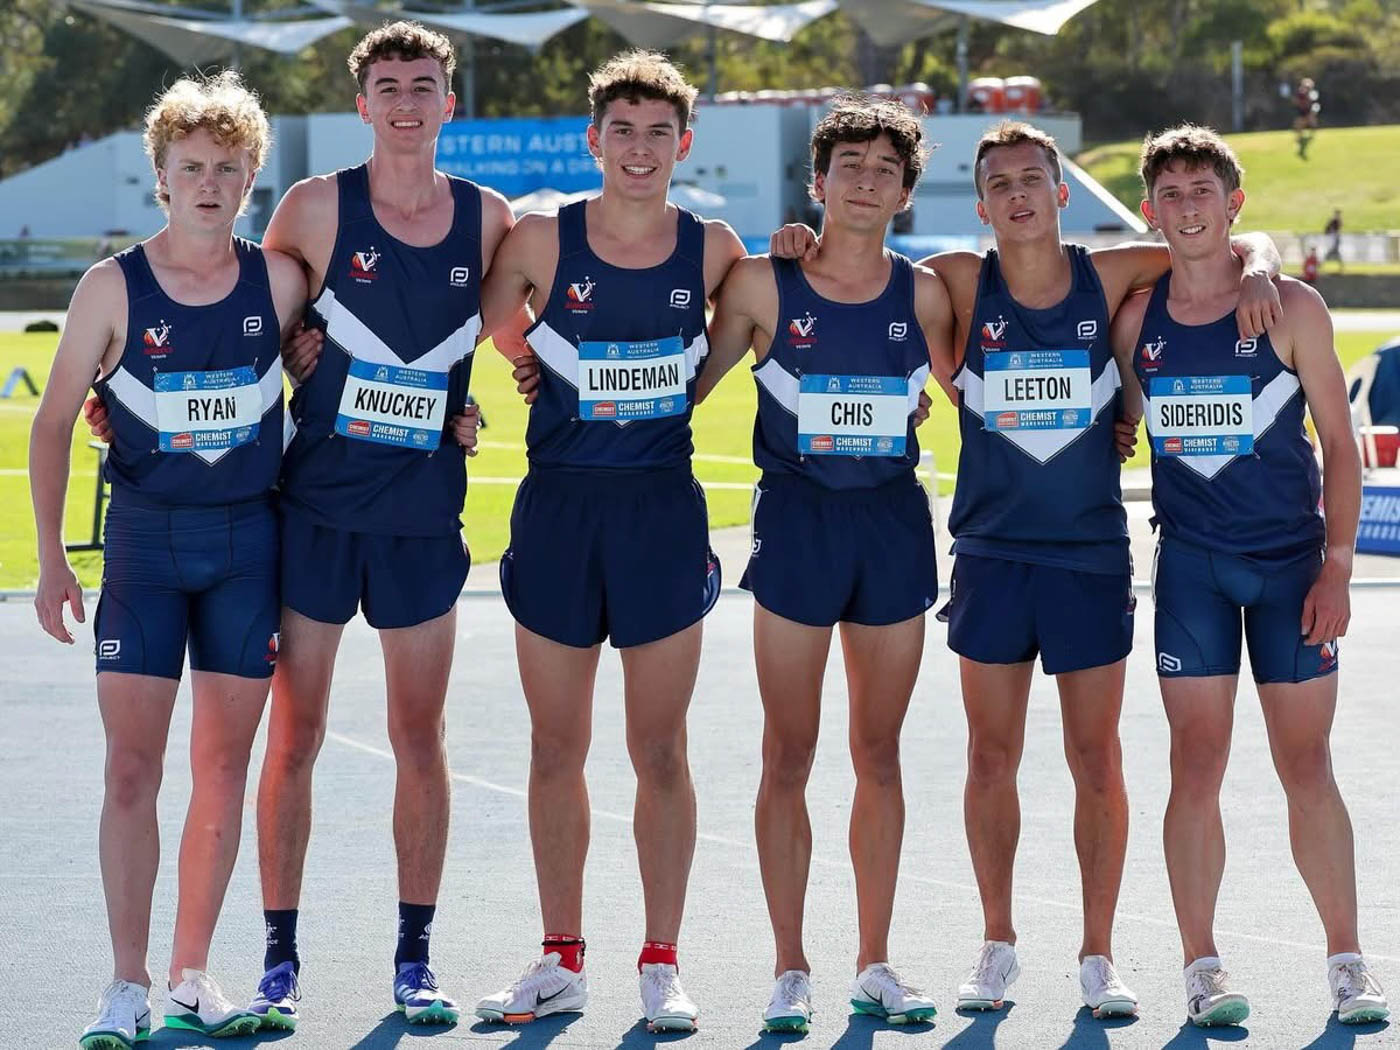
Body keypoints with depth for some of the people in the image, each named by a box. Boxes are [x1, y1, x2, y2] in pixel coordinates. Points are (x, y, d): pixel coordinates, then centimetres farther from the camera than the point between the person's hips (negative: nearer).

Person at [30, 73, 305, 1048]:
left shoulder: (280, 281, -1)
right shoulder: (114, 287, -5)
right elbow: (54, 422, 0)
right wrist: (53, 557, -6)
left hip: (248, 540, 2)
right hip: (145, 537, -2)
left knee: (225, 765, 5)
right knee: (132, 766, -5)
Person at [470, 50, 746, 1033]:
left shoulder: (713, 248, 0)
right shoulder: (541, 241, -3)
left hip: (664, 509, 0)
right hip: (558, 506, 0)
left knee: (660, 750, 3)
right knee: (555, 748, 8)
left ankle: (662, 966, 12)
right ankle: (562, 962, 19)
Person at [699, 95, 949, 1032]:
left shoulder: (923, 294, 2)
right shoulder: (763, 285, -4)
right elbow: (687, 388, 4)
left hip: (894, 523, 2)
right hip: (797, 522, -2)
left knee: (880, 754, 9)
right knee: (789, 759, 1)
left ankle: (876, 962, 18)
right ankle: (791, 970, 9)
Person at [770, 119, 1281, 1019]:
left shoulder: (1108, 277, -2)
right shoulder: (960, 284, -2)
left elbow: (1242, 242, 8)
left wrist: (1257, 269, -13)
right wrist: (802, 252, -8)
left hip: (1092, 553, 0)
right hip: (993, 551, 0)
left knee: (1098, 761, 3)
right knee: (992, 757, 6)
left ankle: (1099, 955, 13)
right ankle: (998, 947, 20)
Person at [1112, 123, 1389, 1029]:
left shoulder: (1291, 308, -5)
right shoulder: (1135, 317, 2)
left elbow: (1341, 443, -3)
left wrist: (1337, 569, -9)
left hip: (1292, 559, -1)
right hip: (1191, 563, 2)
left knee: (1307, 767, 3)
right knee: (1197, 767, -1)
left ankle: (1348, 962, 13)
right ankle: (1202, 964, 7)